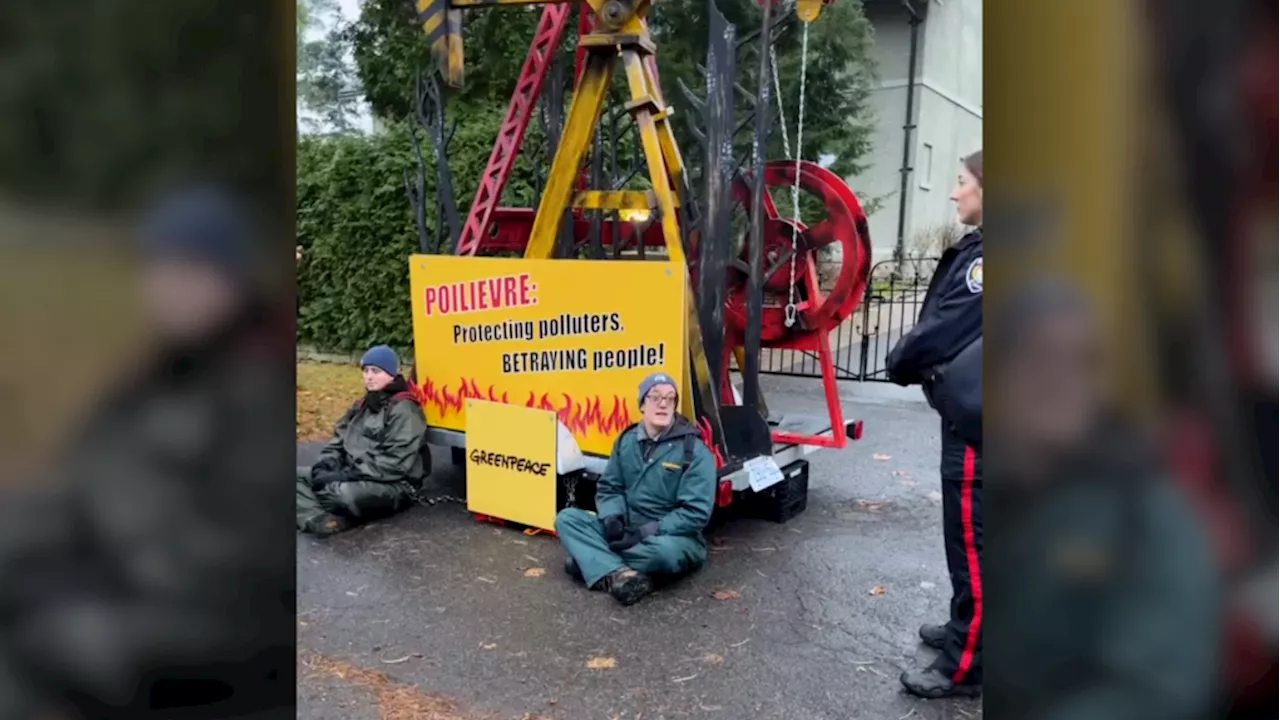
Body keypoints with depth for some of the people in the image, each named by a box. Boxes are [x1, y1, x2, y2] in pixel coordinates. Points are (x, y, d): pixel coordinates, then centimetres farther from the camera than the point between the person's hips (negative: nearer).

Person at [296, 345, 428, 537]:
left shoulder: (404, 410, -11)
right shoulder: (362, 406, 18)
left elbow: (396, 463, -19)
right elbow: (339, 440, 17)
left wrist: (348, 475, -21)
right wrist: (326, 466, -5)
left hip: (393, 486, -9)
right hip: (351, 476, 9)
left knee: (344, 493, -39)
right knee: (299, 476, -6)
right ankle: (318, 519, -32)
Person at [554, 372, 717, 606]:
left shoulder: (694, 450, -13)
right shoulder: (627, 440, 4)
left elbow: (696, 512, -17)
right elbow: (609, 487, 9)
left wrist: (646, 533, -22)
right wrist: (612, 518, -13)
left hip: (673, 537, -5)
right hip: (626, 530, 5)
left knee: (664, 551, -40)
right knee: (567, 518, -11)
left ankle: (591, 558, -18)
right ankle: (618, 574, -34)